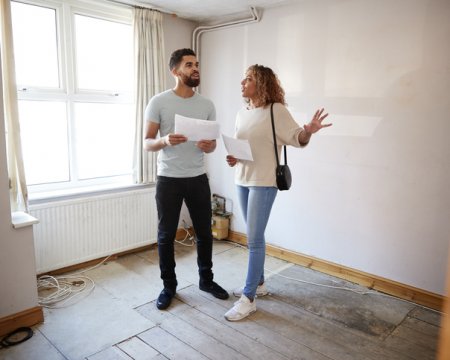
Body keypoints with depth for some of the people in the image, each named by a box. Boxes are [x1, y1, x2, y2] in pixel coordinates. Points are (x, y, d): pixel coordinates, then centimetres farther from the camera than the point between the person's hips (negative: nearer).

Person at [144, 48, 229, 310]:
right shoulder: (159, 102, -4)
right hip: (168, 179, -3)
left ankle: (206, 280, 31)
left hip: (198, 178, 3)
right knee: (166, 235, 6)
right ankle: (169, 286, 25)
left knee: (205, 232, 11)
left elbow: (212, 143, 8)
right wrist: (165, 141, -26)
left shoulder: (207, 104, 6)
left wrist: (208, 146, -17)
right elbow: (147, 143, -5)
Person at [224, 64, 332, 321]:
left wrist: (308, 131, -32)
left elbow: (297, 139, -10)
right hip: (242, 180, 7)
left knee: (255, 239, -5)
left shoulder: (276, 110, -9)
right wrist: (233, 158, -1)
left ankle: (249, 298, 6)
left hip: (264, 182, -7)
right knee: (254, 237, 16)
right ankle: (258, 283, 32)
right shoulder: (242, 113, 11)